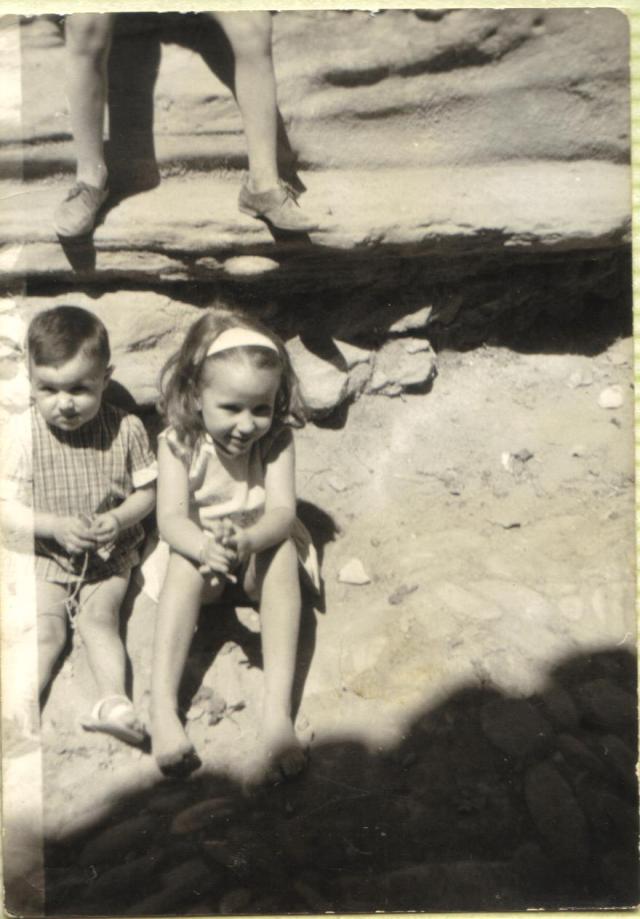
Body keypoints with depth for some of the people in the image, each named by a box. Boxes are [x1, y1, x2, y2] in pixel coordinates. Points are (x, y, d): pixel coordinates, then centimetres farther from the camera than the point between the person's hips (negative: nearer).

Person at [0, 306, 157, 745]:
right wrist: (56, 526, -22)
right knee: (45, 631, -13)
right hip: (45, 557, 1)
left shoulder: (126, 429, -8)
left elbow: (147, 491, 1)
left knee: (99, 618, -18)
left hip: (109, 556, 0)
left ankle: (114, 700, -25)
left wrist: (118, 519, -19)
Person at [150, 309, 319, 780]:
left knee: (284, 553, -32)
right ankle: (162, 705, -35)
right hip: (199, 549, 0)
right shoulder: (179, 442, -16)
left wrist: (246, 541, -47)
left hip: (261, 550, 0)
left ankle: (278, 707, -38)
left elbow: (282, 511, -23)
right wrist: (206, 548, -46)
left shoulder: (276, 440, -15)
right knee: (186, 563, -33)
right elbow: (171, 518, -22)